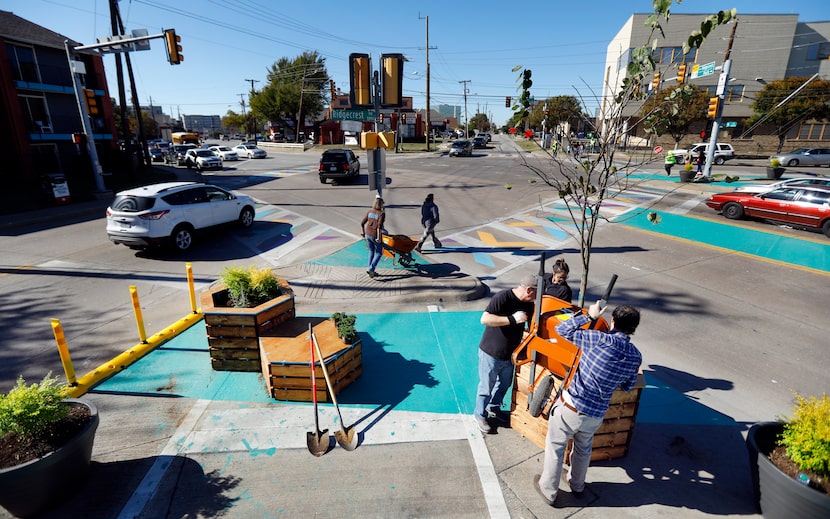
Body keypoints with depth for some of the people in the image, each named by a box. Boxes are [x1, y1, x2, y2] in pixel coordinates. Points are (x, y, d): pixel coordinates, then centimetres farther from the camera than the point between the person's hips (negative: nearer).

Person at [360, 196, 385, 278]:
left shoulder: (369, 211, 3)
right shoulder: (381, 213, -13)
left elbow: (362, 223, 6)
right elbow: (379, 226, -22)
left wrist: (362, 232, 20)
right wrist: (379, 238, -18)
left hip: (367, 234, 6)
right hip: (375, 236, -6)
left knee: (371, 251, 22)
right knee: (379, 253, 11)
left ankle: (371, 270, 25)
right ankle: (371, 269, -2)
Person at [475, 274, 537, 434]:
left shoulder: (528, 304, -3)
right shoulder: (503, 297, -26)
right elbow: (484, 319, -34)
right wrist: (513, 319, -37)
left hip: (509, 354, 7)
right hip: (491, 353, -7)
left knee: (504, 384, 24)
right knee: (486, 387, 9)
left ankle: (494, 409, 47)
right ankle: (480, 415, 32)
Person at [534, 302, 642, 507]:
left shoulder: (601, 340, -21)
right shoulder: (636, 356, -4)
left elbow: (562, 330, -13)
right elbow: (627, 387, 12)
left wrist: (589, 316, -5)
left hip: (570, 408, -5)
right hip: (596, 415, 5)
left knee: (555, 448, 18)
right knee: (584, 450, 31)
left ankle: (548, 491, 35)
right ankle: (577, 486, 53)